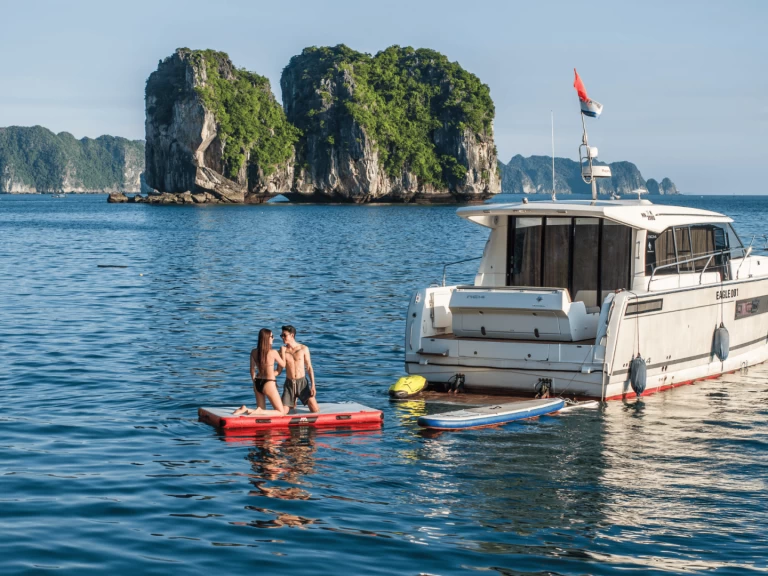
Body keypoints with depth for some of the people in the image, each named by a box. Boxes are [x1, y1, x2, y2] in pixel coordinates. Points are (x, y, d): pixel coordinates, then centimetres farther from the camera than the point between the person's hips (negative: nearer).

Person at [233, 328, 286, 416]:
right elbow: (283, 365, 3)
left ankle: (245, 409, -6)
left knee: (261, 411, 21)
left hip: (258, 383, 6)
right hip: (269, 384, -6)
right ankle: (259, 411, -18)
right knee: (281, 412, 3)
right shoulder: (273, 353, -14)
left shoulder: (254, 352, 0)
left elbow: (252, 370, 10)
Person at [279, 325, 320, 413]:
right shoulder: (283, 350, 1)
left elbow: (309, 367, 0)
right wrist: (283, 353, -17)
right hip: (289, 384, 1)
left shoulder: (304, 349, -2)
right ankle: (293, 404, 28)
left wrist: (313, 385, -7)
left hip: (302, 382, -1)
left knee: (316, 411, -7)